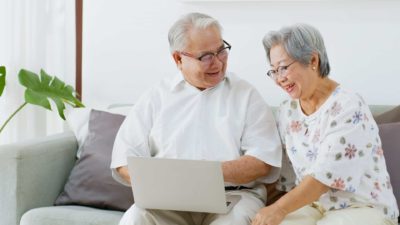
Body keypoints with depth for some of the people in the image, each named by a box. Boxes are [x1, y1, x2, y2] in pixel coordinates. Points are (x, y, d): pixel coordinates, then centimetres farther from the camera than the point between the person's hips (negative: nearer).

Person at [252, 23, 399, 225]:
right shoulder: (287, 112, 6)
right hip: (310, 203, 5)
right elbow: (280, 171, 9)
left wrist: (279, 209, -26)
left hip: (362, 207, -5)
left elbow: (326, 175, -22)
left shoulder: (349, 108, -15)